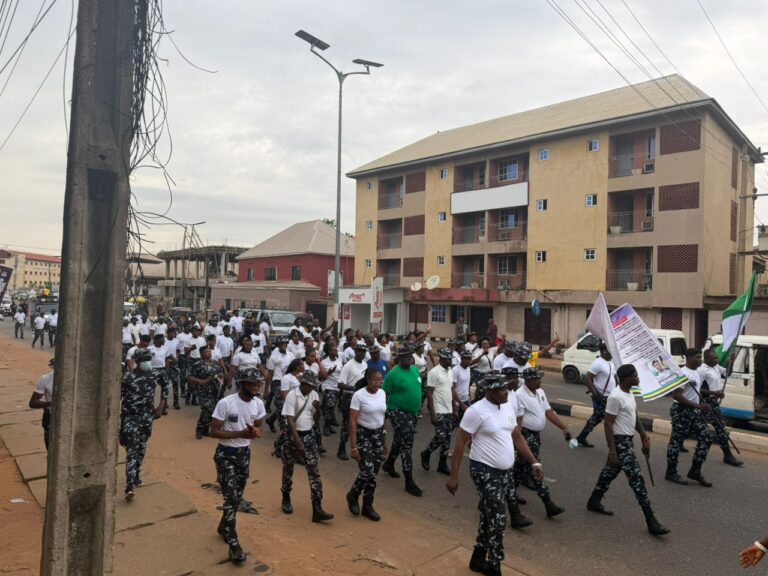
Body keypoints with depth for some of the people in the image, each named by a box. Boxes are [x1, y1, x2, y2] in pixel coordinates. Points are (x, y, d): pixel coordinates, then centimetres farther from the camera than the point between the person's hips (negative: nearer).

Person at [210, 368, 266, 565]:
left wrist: (255, 432, -17)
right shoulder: (225, 403, -22)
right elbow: (213, 431, -19)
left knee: (238, 496, 18)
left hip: (245, 453, 6)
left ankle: (223, 527, 43)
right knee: (231, 498, -7)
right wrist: (240, 433, -28)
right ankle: (234, 545, 3)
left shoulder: (259, 404, -5)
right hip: (225, 454, -6)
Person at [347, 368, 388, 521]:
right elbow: (352, 422, -16)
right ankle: (352, 496, 18)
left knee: (374, 474, 6)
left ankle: (368, 506, 23)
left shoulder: (382, 393, 1)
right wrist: (353, 446, -18)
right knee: (367, 472, -12)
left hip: (379, 434, 5)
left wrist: (384, 440, 13)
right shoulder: (359, 395, -17)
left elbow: (381, 416, 10)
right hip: (363, 434, -5)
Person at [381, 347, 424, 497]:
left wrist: (418, 407, 18)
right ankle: (409, 482, -1)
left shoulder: (415, 370, 5)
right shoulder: (393, 374, -15)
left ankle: (388, 464, 44)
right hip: (399, 412, -7)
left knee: (399, 441, 21)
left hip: (412, 412, 7)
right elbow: (384, 395, -12)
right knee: (406, 444, -8)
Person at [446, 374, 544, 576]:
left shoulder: (509, 406, 4)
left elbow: (517, 437, 14)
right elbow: (460, 442, -16)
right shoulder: (477, 411, -19)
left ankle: (478, 560, 35)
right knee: (498, 520, -5)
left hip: (504, 472, 7)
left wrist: (534, 462, 9)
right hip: (484, 471, -7)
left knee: (490, 518, 18)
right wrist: (454, 476, -18)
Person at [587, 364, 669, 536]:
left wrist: (643, 434, 11)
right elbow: (608, 424, -22)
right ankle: (651, 522, 1)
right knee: (636, 479, -5)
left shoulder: (629, 393, 6)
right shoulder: (616, 397, -23)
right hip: (620, 441, -10)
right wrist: (612, 450, -22)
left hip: (628, 440, 10)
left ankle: (594, 502, 34)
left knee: (610, 471, 20)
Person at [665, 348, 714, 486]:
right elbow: (676, 395, -24)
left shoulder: (697, 373, 12)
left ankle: (695, 471, 15)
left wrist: (702, 405, 8)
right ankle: (671, 472, 12)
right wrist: (698, 405, -23)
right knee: (676, 441, 0)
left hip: (694, 412, 9)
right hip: (681, 411, -9)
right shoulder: (683, 373, -18)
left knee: (706, 439, 6)